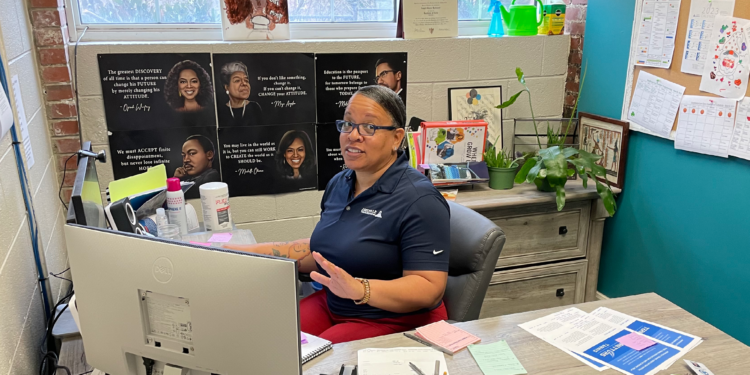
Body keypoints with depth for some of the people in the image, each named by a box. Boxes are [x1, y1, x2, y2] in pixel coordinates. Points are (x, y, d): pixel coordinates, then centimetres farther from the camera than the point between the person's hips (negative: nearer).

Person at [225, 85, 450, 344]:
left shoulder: (418, 200, -17)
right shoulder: (339, 184, 9)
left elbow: (430, 289, -22)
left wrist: (358, 289, -36)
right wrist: (248, 252, 12)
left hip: (394, 321, -7)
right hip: (331, 306, 7)